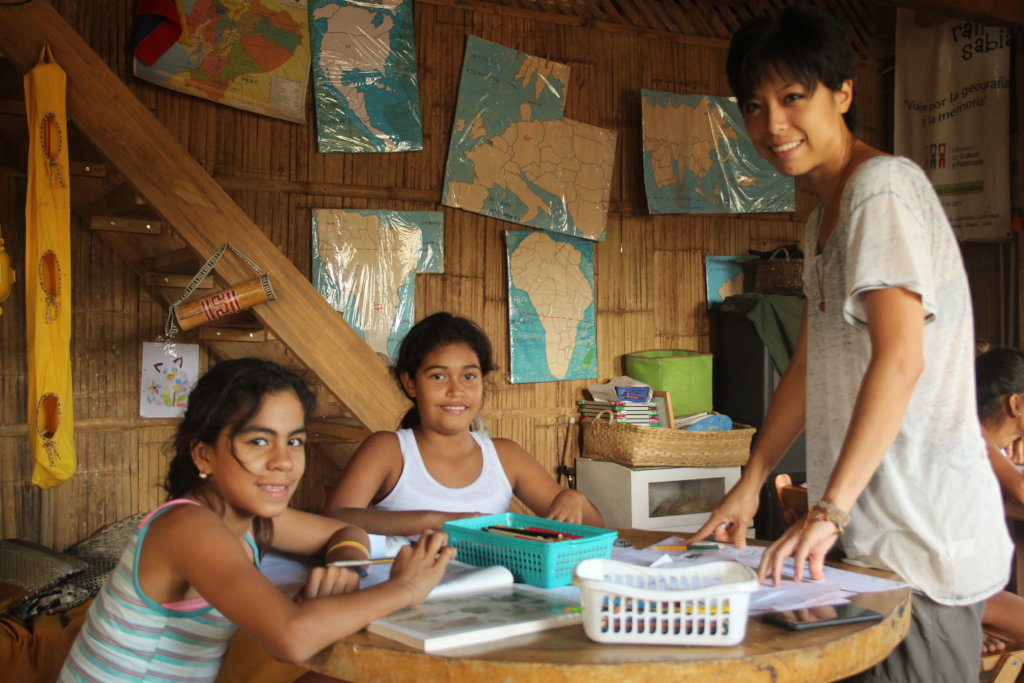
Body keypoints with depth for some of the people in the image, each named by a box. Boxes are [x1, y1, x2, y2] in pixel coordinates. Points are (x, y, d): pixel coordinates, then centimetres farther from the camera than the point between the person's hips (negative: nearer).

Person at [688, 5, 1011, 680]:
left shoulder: (882, 185, -13)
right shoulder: (825, 215, 17)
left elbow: (899, 361, -24)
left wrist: (828, 509, -26)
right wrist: (751, 484, 16)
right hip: (869, 534, 9)